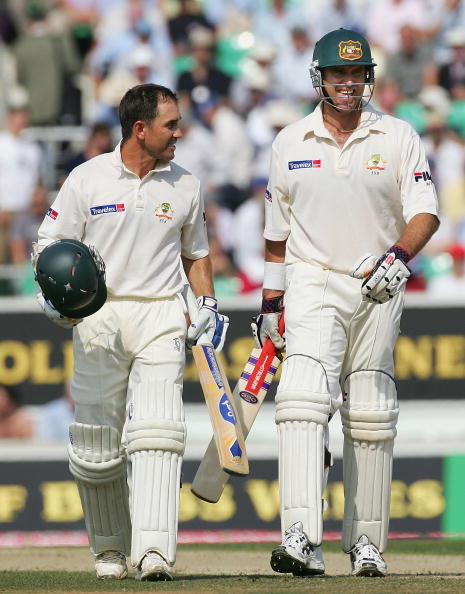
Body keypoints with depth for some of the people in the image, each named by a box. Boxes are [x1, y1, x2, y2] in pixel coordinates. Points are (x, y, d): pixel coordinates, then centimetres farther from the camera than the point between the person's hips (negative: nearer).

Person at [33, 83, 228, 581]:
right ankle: (109, 549, 21)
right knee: (96, 446, 1)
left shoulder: (185, 186, 10)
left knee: (156, 431, -18)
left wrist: (208, 305, 8)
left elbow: (195, 254, 23)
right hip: (99, 319, -1)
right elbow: (50, 246, 4)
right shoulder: (87, 180, 1)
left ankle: (154, 551, -26)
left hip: (161, 319, 1)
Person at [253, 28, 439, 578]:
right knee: (303, 400, -20)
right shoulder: (290, 143, 8)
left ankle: (365, 543, 16)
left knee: (371, 419, 5)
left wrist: (398, 256, -25)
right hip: (312, 285, -1)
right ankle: (302, 539, -31)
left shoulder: (399, 137, 3)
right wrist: (270, 303, 13)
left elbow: (425, 211, -6)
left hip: (378, 291, 1)